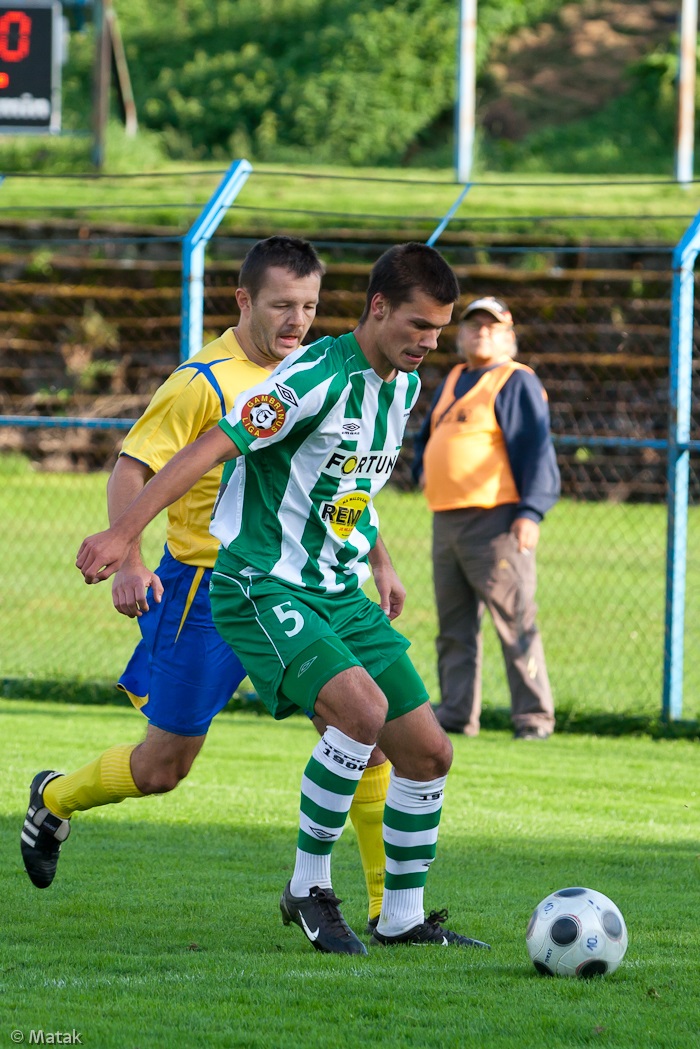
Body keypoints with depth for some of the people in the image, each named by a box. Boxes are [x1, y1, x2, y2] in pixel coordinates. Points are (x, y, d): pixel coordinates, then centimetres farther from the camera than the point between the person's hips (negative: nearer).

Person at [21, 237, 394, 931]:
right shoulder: (205, 381, -14)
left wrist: (377, 560, 17)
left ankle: (391, 906, -6)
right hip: (208, 589, -5)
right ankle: (55, 800, 35)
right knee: (161, 769, 4)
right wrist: (128, 560, -27)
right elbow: (131, 466, -15)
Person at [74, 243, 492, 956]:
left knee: (428, 752, 3)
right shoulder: (318, 375, -19)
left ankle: (402, 917, 18)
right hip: (261, 589, -8)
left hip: (339, 595, 8)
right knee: (362, 708, -30)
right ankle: (308, 886, -14)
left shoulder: (404, 385, 8)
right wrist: (123, 533, -27)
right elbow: (211, 448, -22)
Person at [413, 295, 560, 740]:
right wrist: (424, 468, 13)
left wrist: (531, 512, -20)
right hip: (446, 519, 8)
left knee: (515, 620, -10)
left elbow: (538, 449, -11)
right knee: (454, 627, 10)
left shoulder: (517, 382, -3)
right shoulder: (452, 381, 20)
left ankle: (534, 716, -9)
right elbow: (427, 437, 34)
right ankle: (457, 712, 15)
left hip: (494, 520, -8)